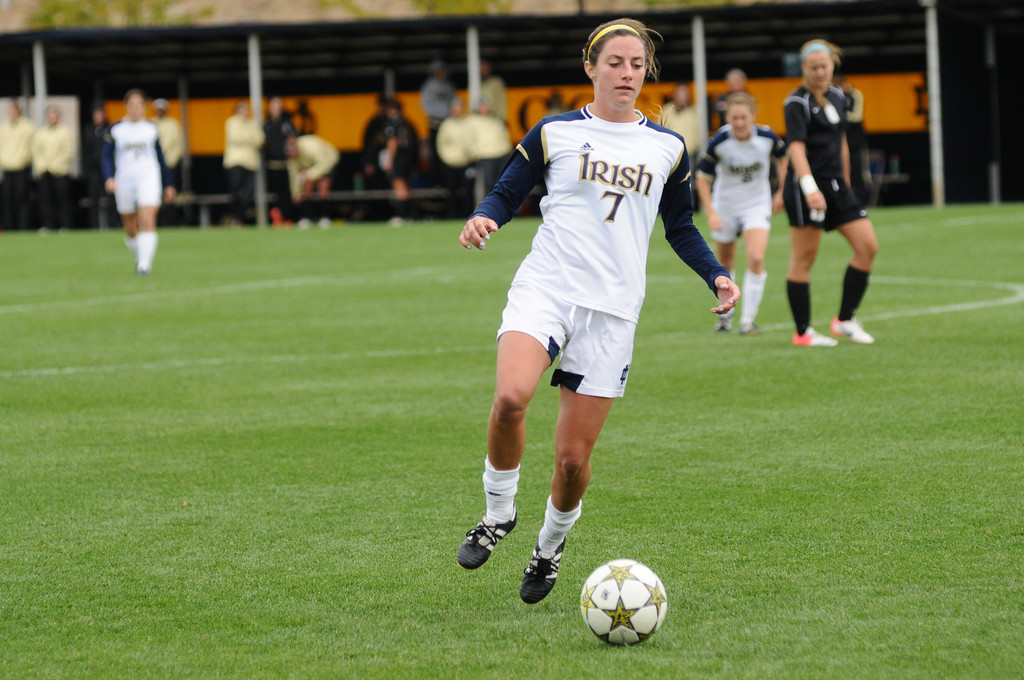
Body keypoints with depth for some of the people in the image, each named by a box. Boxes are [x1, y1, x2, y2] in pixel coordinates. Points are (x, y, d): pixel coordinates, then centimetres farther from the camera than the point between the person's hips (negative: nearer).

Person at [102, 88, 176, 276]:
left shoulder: (152, 129, 7)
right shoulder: (115, 130, 3)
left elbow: (160, 158, 15)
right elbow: (107, 156, 2)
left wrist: (168, 184, 17)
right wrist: (109, 178, -14)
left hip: (149, 178, -1)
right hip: (124, 181, 1)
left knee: (148, 221, -18)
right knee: (130, 228, 7)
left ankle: (145, 264, -23)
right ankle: (139, 258, 30)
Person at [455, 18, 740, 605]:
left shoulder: (667, 149, 13)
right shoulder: (555, 134, 6)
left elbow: (681, 228, 22)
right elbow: (507, 194, 10)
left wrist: (715, 274, 5)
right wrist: (484, 219, -13)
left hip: (613, 309, 2)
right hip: (545, 288, -2)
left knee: (573, 456, -1)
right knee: (511, 396, -31)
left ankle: (552, 543, 30)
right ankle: (499, 511, -6)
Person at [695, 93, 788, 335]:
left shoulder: (767, 137, -18)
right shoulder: (718, 143, -22)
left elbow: (782, 158, 5)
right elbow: (702, 179, -11)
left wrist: (781, 192, 5)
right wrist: (711, 213, -18)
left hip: (757, 204, -1)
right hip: (725, 206, 1)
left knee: (756, 259, -20)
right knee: (725, 263, 15)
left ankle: (748, 320, -10)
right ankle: (725, 313, 40)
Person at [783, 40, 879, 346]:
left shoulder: (838, 97, 13)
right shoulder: (797, 102, -10)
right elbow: (796, 147, -23)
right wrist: (809, 188, -35)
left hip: (836, 185, 8)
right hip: (806, 188, -8)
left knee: (867, 246, -1)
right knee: (803, 258, -3)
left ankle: (844, 320, 8)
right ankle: (803, 332, 5)